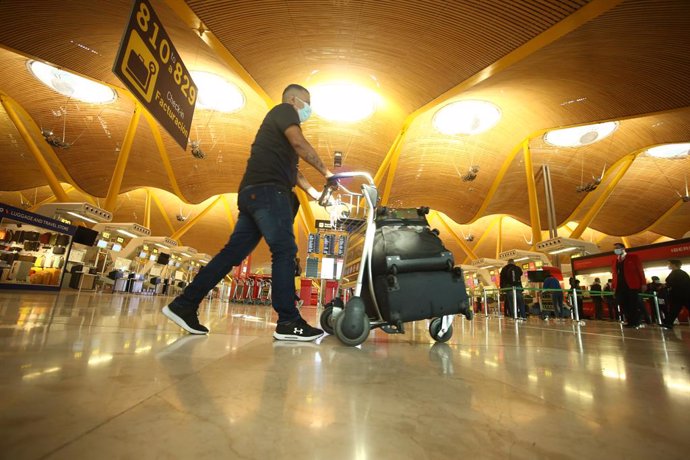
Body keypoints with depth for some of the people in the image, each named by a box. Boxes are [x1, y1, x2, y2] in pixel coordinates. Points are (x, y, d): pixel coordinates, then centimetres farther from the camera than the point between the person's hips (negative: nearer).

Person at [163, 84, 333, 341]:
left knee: (233, 252, 5)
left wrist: (314, 193, 26)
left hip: (254, 194, 10)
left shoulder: (280, 126, 34)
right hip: (267, 190, -10)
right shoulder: (284, 110, 7)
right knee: (284, 251, -13)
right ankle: (288, 323, -12)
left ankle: (184, 305, 8)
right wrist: (326, 172, -7)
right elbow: (299, 143, -13)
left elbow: (291, 169, 32)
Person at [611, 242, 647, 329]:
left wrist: (643, 283, -8)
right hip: (620, 286, 4)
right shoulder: (614, 260, 16)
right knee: (624, 305, 2)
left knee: (634, 305, -1)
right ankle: (630, 322, 9)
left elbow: (640, 270, 0)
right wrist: (614, 286, 8)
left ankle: (636, 323, 6)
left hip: (632, 285, -4)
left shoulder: (633, 257, 4)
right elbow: (614, 274, 14)